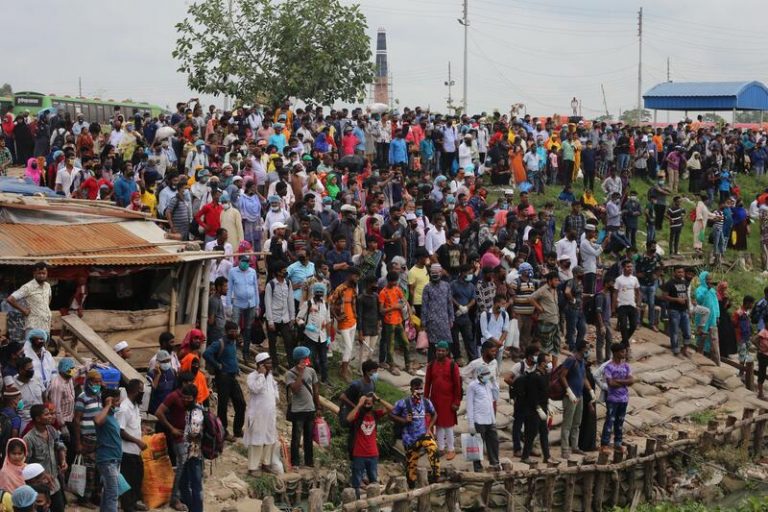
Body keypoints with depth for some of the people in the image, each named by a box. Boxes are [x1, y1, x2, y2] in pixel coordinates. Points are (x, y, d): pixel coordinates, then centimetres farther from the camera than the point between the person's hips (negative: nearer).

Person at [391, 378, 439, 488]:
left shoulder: (426, 402, -1)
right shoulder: (403, 403, -10)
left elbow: (434, 414, 17)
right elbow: (392, 415, -1)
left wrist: (429, 428, 4)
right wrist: (403, 420, -17)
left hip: (423, 434, 1)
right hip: (409, 438, -1)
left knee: (433, 449, -30)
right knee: (411, 463, 7)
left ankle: (435, 476, -22)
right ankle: (411, 487, 24)